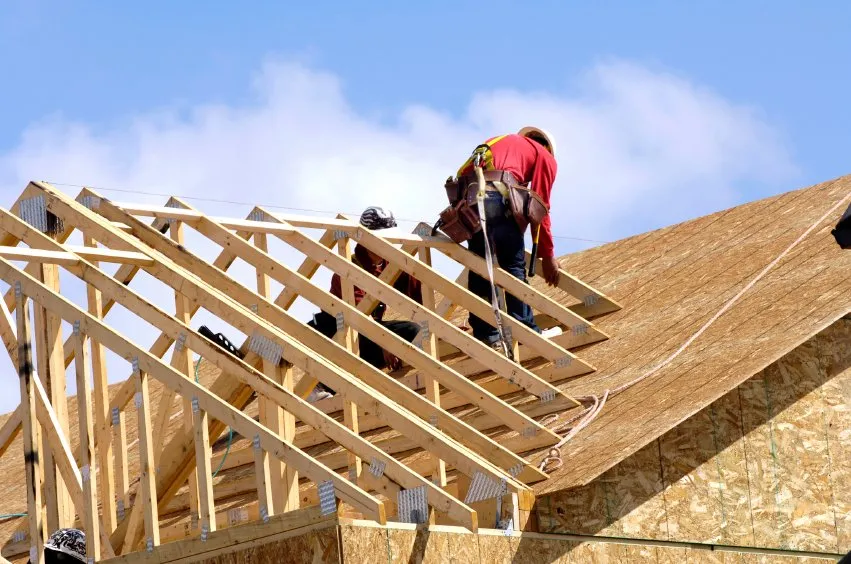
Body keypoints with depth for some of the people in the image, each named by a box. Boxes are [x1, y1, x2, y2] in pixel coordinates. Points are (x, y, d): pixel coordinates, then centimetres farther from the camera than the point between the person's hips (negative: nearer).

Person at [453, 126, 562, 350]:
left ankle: (485, 332, 12)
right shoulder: (545, 157, 20)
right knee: (514, 264, 5)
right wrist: (548, 256, 16)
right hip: (496, 195, -5)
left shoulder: (498, 141, 37)